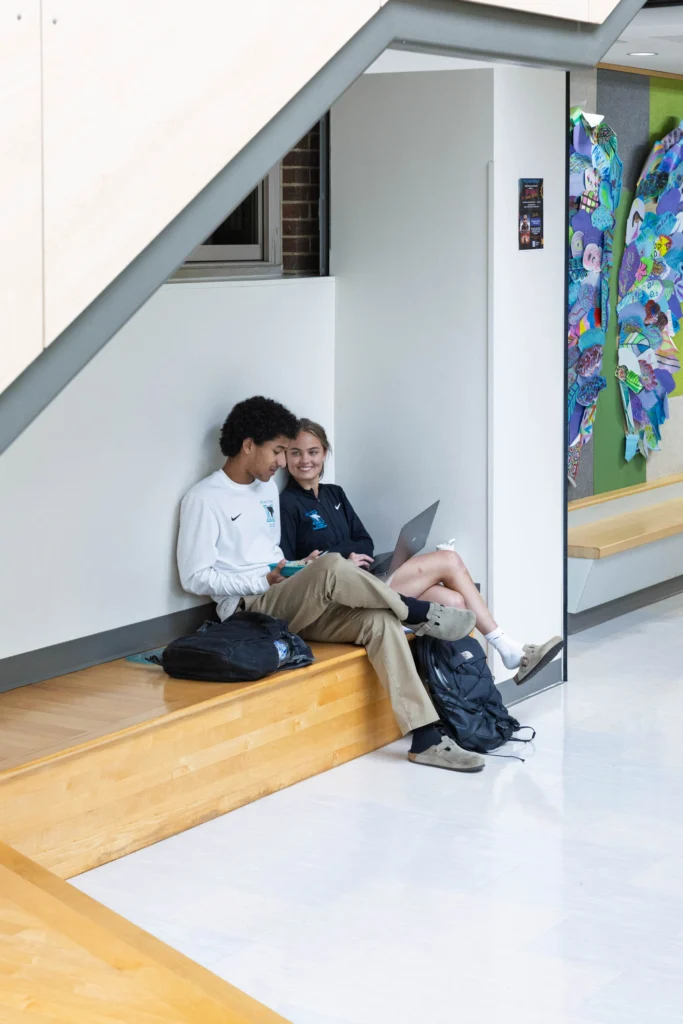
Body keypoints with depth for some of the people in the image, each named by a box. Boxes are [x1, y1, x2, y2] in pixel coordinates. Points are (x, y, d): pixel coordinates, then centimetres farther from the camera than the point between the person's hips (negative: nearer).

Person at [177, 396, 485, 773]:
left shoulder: (268, 488, 18)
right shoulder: (204, 499, -7)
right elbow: (195, 577, -11)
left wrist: (298, 567, 4)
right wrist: (263, 581, -15)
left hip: (290, 605, 8)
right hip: (249, 610, -8)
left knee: (379, 620, -19)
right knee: (332, 566, -34)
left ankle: (425, 739, -23)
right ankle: (418, 612, -11)